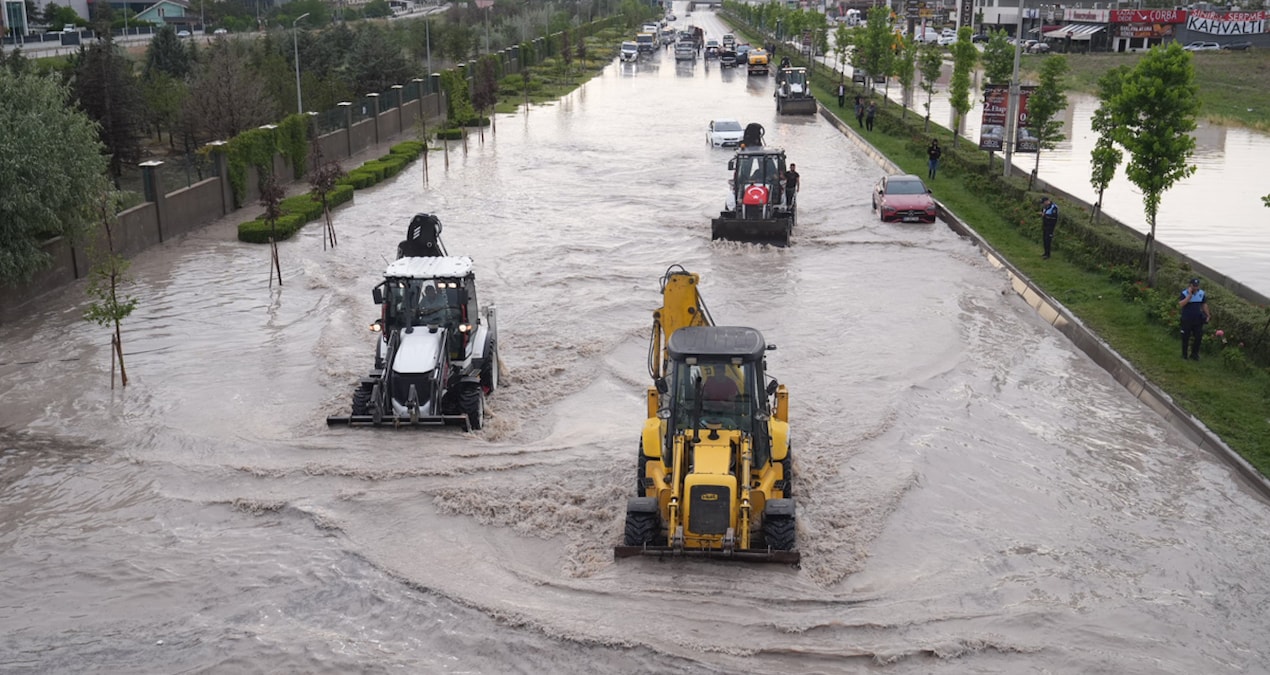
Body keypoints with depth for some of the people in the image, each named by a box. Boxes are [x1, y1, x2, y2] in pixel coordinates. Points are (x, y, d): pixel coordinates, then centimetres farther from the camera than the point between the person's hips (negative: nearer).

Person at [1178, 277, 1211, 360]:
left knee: (1198, 337, 6)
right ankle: (1184, 354, 22)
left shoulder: (1201, 293, 1)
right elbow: (1181, 304, -25)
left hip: (1198, 319, 3)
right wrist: (1189, 295, -26)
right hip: (1187, 319, -3)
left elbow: (1204, 304, 10)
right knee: (1185, 338, 8)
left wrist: (1207, 315, 8)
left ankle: (1194, 354, 21)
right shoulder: (1184, 293, -12)